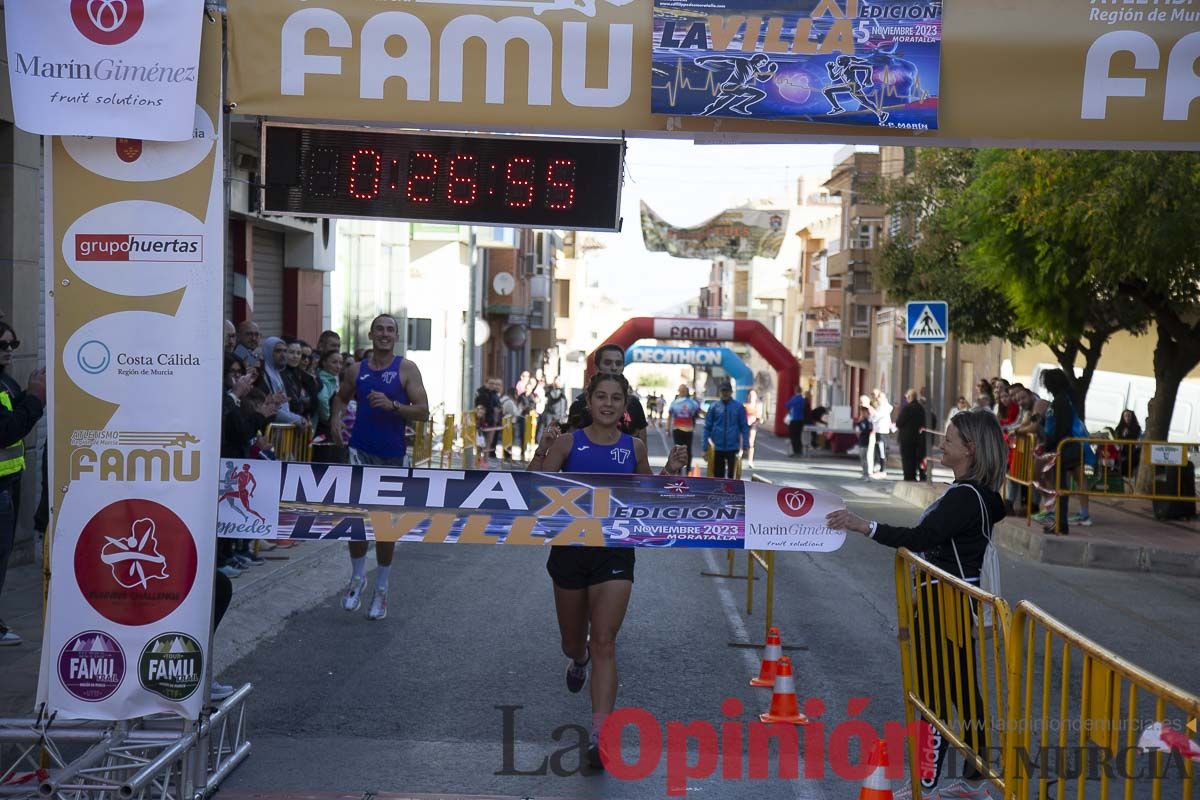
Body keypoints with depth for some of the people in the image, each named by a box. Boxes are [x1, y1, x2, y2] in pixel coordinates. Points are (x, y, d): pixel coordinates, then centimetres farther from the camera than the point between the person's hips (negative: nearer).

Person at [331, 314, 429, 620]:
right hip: (361, 448, 2)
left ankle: (381, 589, 20)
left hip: (392, 454, -1)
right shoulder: (357, 370, 6)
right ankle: (357, 577, 10)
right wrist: (335, 417, 5)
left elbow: (423, 411, -10)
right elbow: (341, 397, 24)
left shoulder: (407, 369, -3)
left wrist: (392, 405, -24)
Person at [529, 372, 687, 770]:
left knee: (604, 643, -9)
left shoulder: (634, 447, 1)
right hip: (570, 548, 0)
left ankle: (600, 734, -8)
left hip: (615, 553, 0)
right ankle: (578, 660, 55)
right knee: (572, 643, 17)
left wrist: (670, 472, -3)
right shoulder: (568, 442, -5)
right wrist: (540, 454, -27)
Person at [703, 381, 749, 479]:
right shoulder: (714, 407, 2)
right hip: (718, 447, 1)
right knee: (718, 474, 8)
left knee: (731, 473, -2)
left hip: (733, 447, -1)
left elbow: (744, 427, 1)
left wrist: (745, 445, -6)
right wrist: (705, 446, 0)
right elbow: (707, 427, 3)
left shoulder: (739, 407, 0)